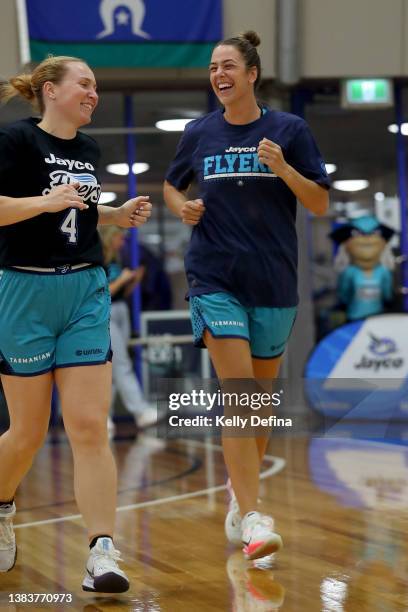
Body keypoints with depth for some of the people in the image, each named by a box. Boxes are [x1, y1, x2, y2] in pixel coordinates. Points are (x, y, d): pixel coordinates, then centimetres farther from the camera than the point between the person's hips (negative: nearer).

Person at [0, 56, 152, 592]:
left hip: (87, 292, 5)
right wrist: (46, 201, -26)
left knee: (89, 427, -5)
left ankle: (102, 553, -7)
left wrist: (118, 216, 11)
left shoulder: (88, 150, 13)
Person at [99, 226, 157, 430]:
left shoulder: (115, 261, 14)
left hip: (121, 314, 9)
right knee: (122, 366, -12)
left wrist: (135, 280, 4)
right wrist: (121, 279, -15)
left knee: (112, 369, 9)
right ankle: (140, 411, -17)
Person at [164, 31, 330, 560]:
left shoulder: (289, 130, 0)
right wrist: (182, 206, -1)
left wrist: (283, 169, -18)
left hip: (274, 282, 1)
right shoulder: (199, 134, 6)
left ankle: (240, 491, 33)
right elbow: (171, 185, 22)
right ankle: (252, 518, -15)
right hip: (215, 279, 0)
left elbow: (320, 205, -1)